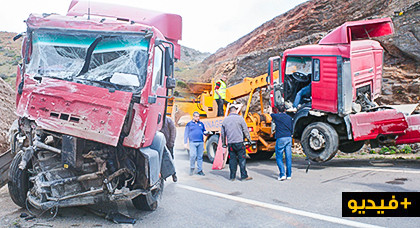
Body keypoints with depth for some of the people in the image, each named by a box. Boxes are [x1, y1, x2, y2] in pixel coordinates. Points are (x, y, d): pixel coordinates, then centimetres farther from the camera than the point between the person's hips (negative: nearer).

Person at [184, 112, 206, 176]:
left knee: (200, 156, 3)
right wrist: (185, 142, 2)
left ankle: (199, 170, 10)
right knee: (193, 155, -14)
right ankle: (192, 168, 7)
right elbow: (186, 134, 9)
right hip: (193, 142, -3)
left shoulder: (201, 124, 15)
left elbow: (204, 131, 21)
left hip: (201, 142, 3)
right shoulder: (189, 124, 8)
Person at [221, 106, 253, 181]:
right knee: (242, 159, 0)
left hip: (230, 143, 4)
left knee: (232, 159, 8)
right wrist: (249, 139, 10)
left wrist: (223, 143, 25)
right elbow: (245, 130, -1)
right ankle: (244, 176, 1)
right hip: (239, 142, -4)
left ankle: (232, 176, 11)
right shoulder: (239, 118, -3)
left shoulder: (225, 120, 10)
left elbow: (223, 133, 16)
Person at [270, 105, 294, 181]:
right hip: (289, 138, 4)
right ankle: (289, 175, 11)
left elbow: (271, 114, 25)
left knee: (279, 157, 2)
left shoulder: (276, 116, 1)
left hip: (280, 138, -4)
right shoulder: (289, 118, 11)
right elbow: (292, 130, 16)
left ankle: (282, 174, -9)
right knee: (288, 157, 7)